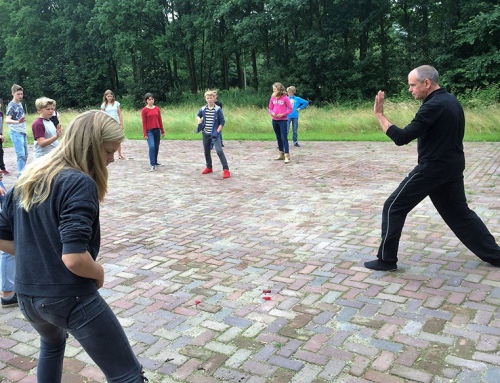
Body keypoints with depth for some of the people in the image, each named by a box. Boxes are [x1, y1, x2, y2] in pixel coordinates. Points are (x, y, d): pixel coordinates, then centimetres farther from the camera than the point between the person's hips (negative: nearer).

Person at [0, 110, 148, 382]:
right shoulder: (80, 183, -18)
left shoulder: (27, 179, 7)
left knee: (52, 344, 39)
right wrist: (99, 274, -7)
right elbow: (74, 258, -26)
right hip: (70, 298, -8)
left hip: (27, 296, 8)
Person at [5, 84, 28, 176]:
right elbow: (7, 120, -24)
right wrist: (17, 122, -43)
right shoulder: (11, 105, -11)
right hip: (16, 133, -8)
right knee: (21, 155, -15)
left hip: (23, 132, 8)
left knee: (25, 155, 11)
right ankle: (20, 175, -13)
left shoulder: (20, 104, 12)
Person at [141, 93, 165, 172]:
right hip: (149, 131, -4)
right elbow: (144, 123, -5)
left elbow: (160, 120, 11)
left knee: (157, 147, 11)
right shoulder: (144, 110, -4)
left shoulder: (157, 108, 7)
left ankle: (155, 162, 27)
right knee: (152, 146, -16)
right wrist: (145, 134, -9)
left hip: (157, 130, 4)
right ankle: (152, 165, -14)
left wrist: (162, 131, 12)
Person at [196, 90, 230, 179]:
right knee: (206, 151, 16)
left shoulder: (218, 109, -8)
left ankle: (226, 169, -17)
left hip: (215, 134, -5)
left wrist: (217, 131, -13)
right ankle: (209, 167, 35)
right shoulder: (203, 109, 4)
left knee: (219, 151, -18)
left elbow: (222, 122, -6)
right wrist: (199, 119, 1)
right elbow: (198, 115, 23)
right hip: (205, 134, 5)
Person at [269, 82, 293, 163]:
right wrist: (271, 113, -11)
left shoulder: (285, 98, -9)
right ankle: (281, 154, 24)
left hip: (283, 120, -5)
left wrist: (283, 114, -18)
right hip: (275, 120, 5)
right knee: (278, 138, 13)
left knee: (284, 138, -10)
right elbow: (270, 108, 11)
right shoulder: (272, 98, 5)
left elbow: (290, 109, -6)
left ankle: (287, 156, -10)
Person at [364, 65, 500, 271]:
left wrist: (379, 114, -20)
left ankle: (386, 260, 5)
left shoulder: (434, 106, -20)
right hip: (453, 167, 9)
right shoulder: (451, 101, 11)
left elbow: (402, 138, -25)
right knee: (459, 212, 21)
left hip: (432, 169, -9)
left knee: (394, 207, -1)